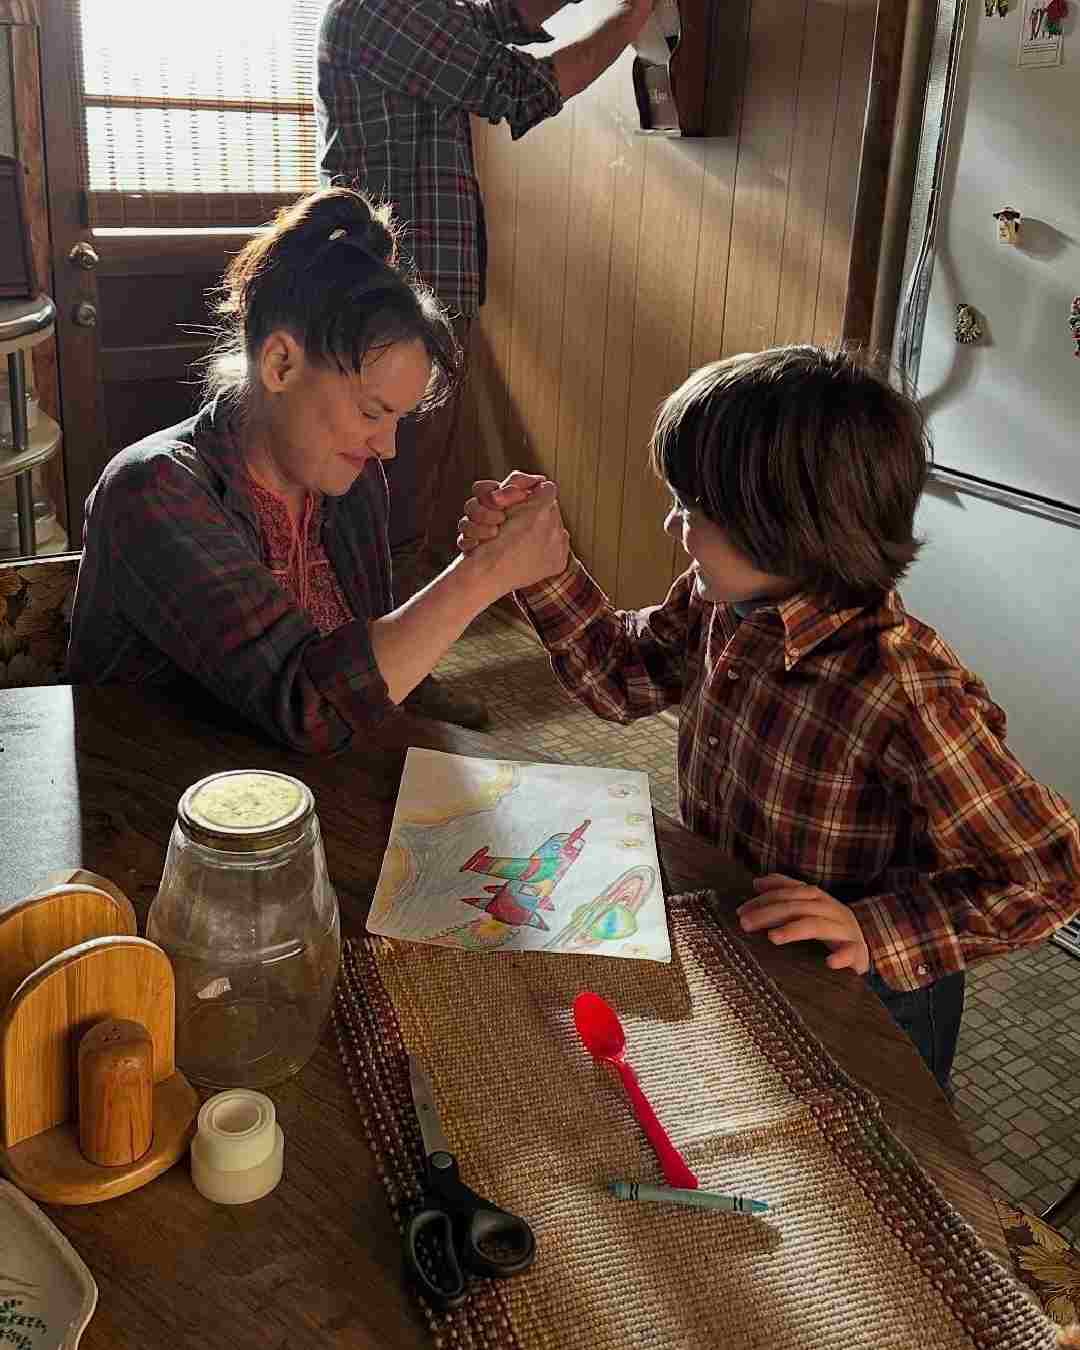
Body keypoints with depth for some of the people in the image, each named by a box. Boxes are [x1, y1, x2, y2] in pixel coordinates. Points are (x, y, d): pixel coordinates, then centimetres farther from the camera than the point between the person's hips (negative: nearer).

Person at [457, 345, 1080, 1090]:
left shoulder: (906, 698, -35)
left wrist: (876, 930, -33)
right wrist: (543, 566, -10)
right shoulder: (723, 602, -14)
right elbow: (622, 674, 3)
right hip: (726, 958, 6)